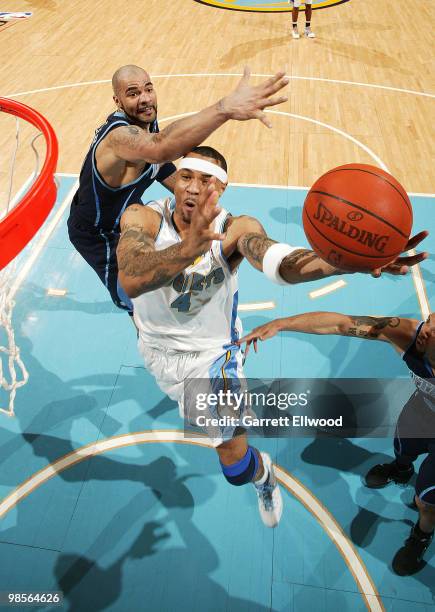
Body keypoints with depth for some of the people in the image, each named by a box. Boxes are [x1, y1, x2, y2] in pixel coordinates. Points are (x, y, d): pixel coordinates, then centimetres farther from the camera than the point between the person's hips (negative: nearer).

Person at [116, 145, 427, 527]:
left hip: (212, 352, -2)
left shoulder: (235, 229, -25)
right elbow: (131, 280, -44)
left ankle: (263, 475, 37)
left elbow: (282, 263, -46)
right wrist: (189, 248, -63)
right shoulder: (143, 218, -24)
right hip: (156, 348, 3)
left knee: (237, 467, 2)